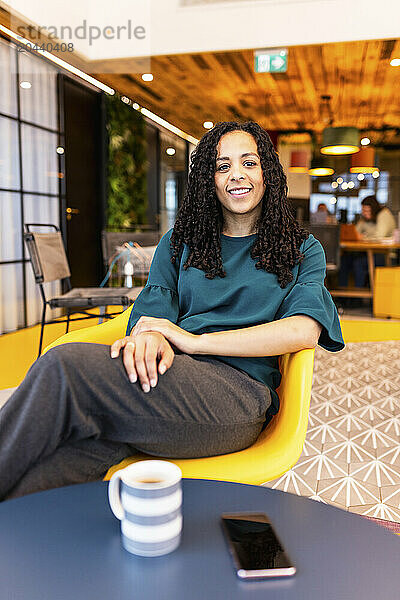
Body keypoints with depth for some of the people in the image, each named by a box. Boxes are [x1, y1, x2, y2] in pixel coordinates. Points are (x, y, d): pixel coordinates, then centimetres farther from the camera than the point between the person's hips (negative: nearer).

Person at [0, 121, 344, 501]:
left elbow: (305, 331, -4)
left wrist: (194, 340, -10)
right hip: (171, 374, 3)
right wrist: (149, 338, -17)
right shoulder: (179, 242, 24)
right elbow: (153, 313, 10)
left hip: (238, 389, -3)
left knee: (67, 367, -29)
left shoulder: (301, 250, 16)